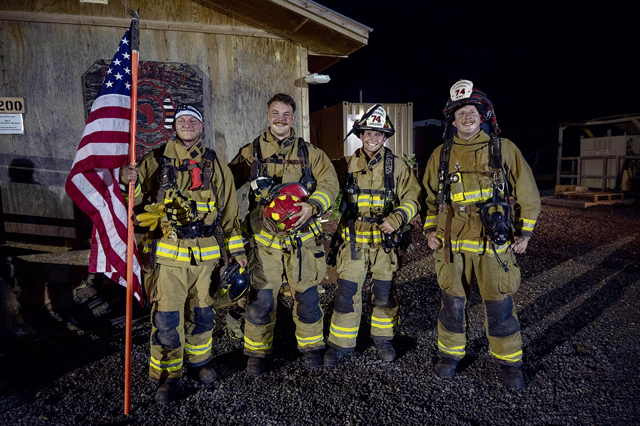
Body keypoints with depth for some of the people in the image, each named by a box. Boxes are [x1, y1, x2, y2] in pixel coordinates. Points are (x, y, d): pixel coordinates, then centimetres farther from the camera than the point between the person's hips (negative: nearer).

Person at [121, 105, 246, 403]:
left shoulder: (215, 166, 10)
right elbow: (137, 197, 7)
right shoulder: (156, 160, 5)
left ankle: (198, 361, 37)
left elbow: (229, 210, 12)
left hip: (206, 254, 2)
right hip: (168, 252, -2)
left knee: (201, 313, 15)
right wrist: (128, 181, -17)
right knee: (166, 317, -1)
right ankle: (168, 374, 19)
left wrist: (236, 249, 10)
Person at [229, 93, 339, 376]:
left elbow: (329, 183, 2)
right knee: (261, 299, 2)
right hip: (265, 239, -1)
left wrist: (312, 207, -15)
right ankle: (258, 352, 23)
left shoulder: (309, 153, 9)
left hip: (301, 237, 1)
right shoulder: (252, 152, 7)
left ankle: (310, 346, 31)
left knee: (307, 296, 9)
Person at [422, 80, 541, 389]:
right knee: (452, 303, 10)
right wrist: (429, 231, 7)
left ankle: (509, 362, 27)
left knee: (500, 305, 6)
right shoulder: (441, 155, 7)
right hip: (452, 244, 2)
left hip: (494, 244, -1)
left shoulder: (504, 149, 2)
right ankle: (450, 354, 30)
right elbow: (430, 197, 16)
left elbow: (528, 194, 7)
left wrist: (524, 234, 5)